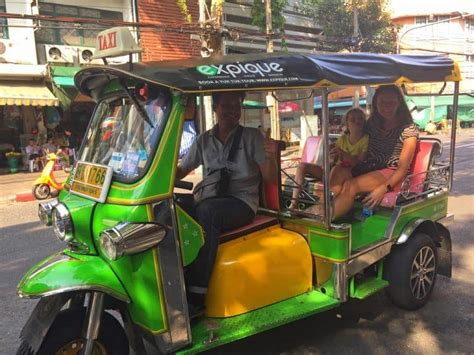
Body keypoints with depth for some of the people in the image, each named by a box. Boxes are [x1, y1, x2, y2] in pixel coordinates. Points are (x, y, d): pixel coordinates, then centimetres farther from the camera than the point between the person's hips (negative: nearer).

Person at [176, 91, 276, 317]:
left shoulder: (252, 136, 3)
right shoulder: (204, 140, 13)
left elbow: (268, 176, -1)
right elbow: (182, 170, 17)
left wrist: (269, 157, -23)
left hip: (242, 202, -3)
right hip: (210, 201, 4)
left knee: (206, 212, -36)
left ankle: (196, 297, -33)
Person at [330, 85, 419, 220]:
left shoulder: (408, 129, 0)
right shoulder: (372, 124, 18)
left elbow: (403, 166, -8)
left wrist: (384, 188, -24)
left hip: (391, 174, -5)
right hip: (367, 168, 5)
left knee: (350, 185, -34)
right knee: (340, 172, -30)